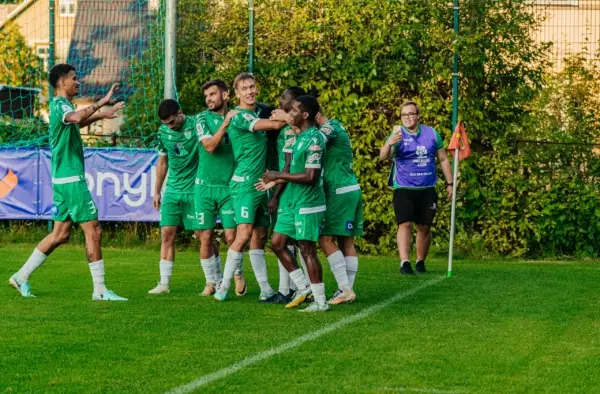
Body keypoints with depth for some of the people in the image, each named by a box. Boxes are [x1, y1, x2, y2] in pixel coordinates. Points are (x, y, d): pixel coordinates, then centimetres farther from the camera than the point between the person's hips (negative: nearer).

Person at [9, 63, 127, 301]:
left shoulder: (60, 105, 17)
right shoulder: (60, 105, -14)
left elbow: (77, 122, 41)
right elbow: (76, 117, -39)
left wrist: (101, 114, 42)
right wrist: (102, 102, -36)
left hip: (63, 180, 10)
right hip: (71, 179, -10)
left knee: (60, 234, 12)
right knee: (93, 231, -8)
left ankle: (22, 277, 15)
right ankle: (100, 290, -5)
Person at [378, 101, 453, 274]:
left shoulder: (431, 133, 5)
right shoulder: (398, 135, -5)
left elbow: (443, 159, 13)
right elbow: (383, 156, -21)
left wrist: (449, 183, 8)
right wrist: (389, 144, -42)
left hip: (427, 189, 3)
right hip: (404, 189, -3)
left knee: (425, 227, 8)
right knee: (405, 224, -16)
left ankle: (420, 262, 22)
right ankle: (404, 263, -22)